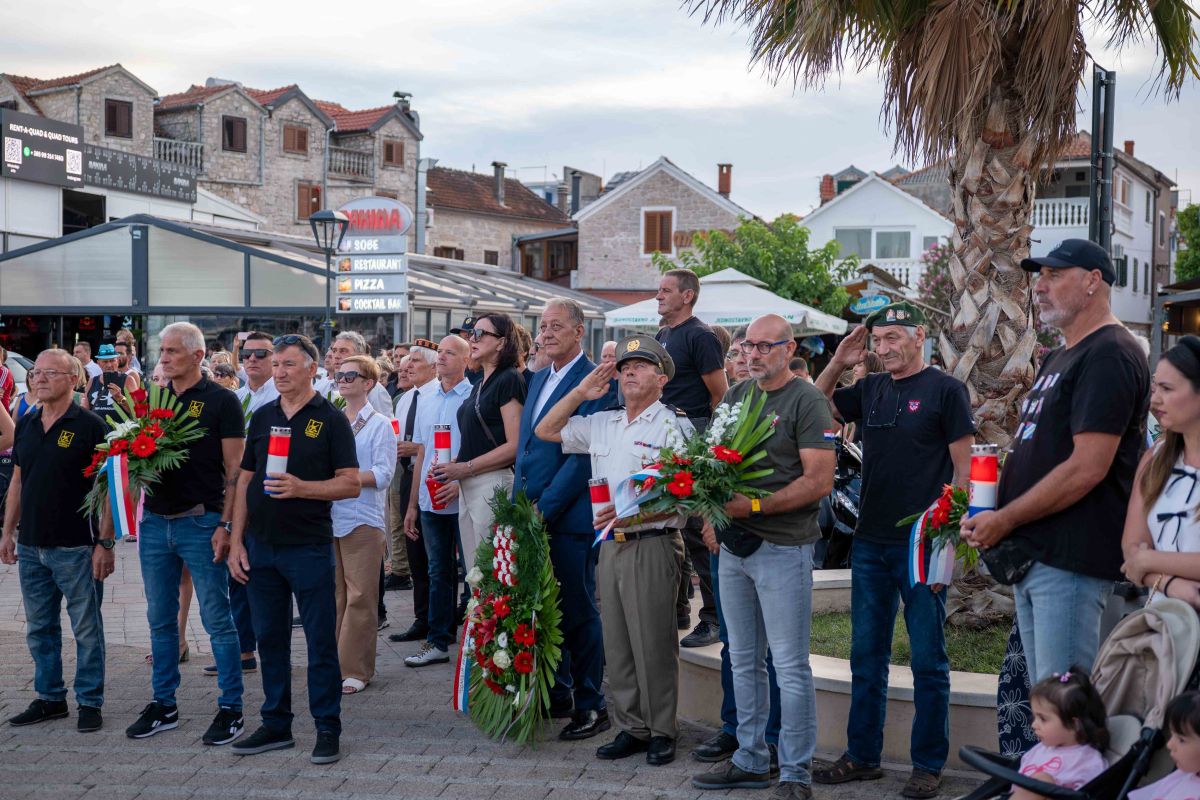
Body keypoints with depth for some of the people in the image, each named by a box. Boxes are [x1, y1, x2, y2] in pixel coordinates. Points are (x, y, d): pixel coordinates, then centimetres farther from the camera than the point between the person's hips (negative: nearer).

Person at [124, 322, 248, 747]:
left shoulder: (221, 400, -5)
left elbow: (234, 469, -7)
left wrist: (225, 525, -14)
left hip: (200, 522, -6)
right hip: (155, 521, 6)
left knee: (217, 619, 0)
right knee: (160, 619, 12)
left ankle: (231, 708, 8)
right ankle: (163, 705, 23)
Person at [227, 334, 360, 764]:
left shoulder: (331, 419, -3)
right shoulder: (262, 417, 11)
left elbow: (351, 484, -8)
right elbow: (245, 480, 13)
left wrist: (301, 487, -22)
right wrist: (236, 541, 6)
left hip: (309, 546, -5)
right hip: (260, 546, 5)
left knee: (321, 640, 0)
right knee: (269, 639, 11)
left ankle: (328, 728, 10)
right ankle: (276, 724, 22)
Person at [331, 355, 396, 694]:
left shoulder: (380, 425, 0)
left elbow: (383, 475, -9)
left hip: (362, 519, -5)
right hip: (329, 517, 5)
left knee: (360, 596, -4)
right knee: (334, 593, 7)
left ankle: (356, 670, 1)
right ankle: (334, 664, 14)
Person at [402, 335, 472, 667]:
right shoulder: (426, 399, 13)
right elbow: (421, 454, 16)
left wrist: (460, 483, -21)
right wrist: (413, 504, 15)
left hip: (462, 500, -6)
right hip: (430, 500, 6)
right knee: (438, 572, 11)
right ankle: (438, 641, 18)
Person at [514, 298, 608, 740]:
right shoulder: (539, 379, 16)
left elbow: (583, 455, -16)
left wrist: (544, 508, -17)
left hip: (569, 516, -8)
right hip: (534, 514, 8)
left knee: (578, 611, 0)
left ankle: (591, 707, 10)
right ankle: (558, 694, 27)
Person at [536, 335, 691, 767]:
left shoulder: (674, 427, -5)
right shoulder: (602, 424, 15)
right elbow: (546, 430, 21)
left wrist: (634, 513, -22)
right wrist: (580, 392, 10)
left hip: (654, 545, -6)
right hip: (610, 544, 7)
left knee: (653, 642, -3)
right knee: (617, 642, 9)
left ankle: (662, 731, 9)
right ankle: (631, 729, 18)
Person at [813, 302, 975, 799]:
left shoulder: (946, 390, -4)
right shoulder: (869, 390, 11)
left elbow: (963, 470, -6)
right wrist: (838, 364, 4)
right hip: (870, 543, 5)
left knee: (928, 660, 3)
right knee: (867, 655, 12)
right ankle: (862, 757, 22)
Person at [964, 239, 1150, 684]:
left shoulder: (1110, 355, -12)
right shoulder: (1058, 358, 21)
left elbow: (1087, 468, -20)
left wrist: (1005, 519, -14)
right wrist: (987, 517, 12)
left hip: (1071, 559, -10)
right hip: (1032, 557, 10)